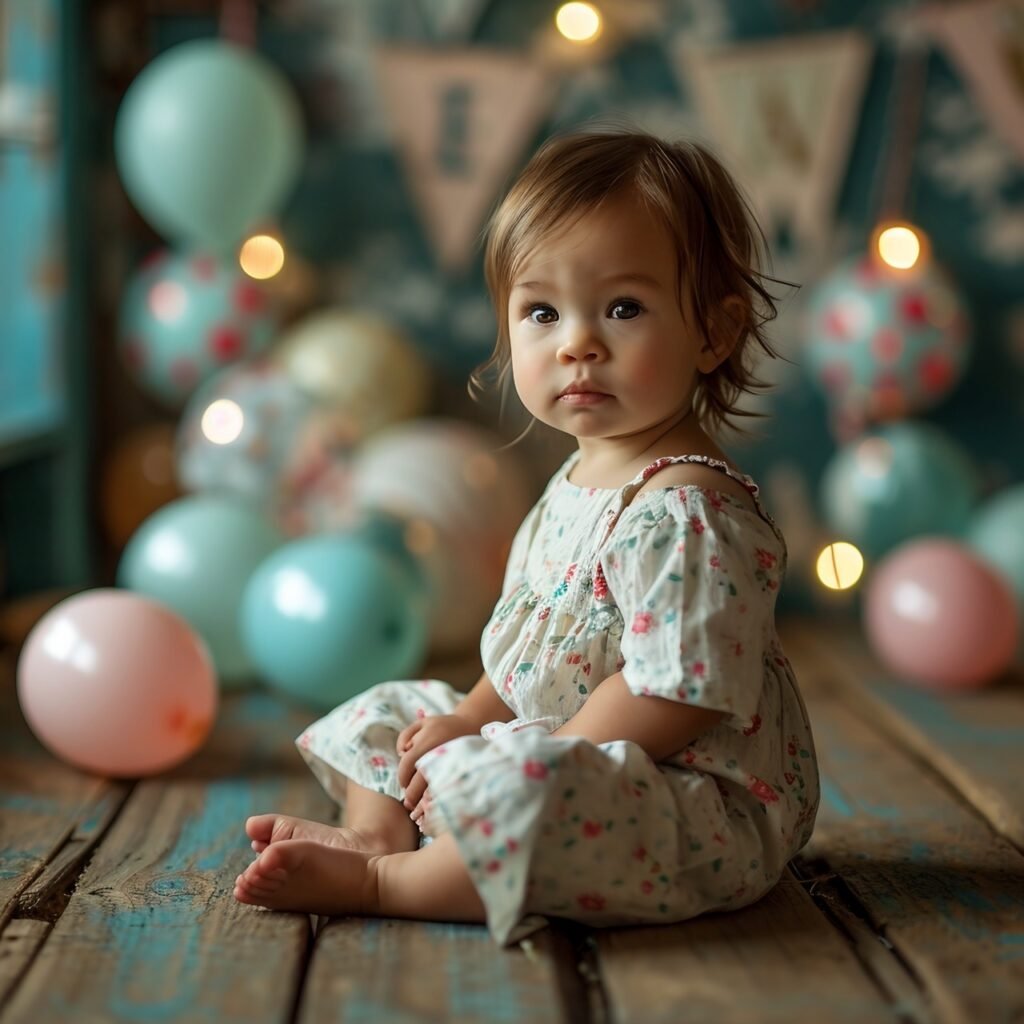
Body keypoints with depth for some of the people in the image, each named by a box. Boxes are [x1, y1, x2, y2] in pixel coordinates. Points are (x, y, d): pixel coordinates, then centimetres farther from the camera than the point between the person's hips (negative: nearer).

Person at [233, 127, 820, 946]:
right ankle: (378, 833, 1)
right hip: (567, 758, 10)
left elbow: (670, 698, -28)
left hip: (711, 813, -10)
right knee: (393, 714, 19)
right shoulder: (578, 483, 8)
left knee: (512, 794, -37)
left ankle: (376, 881, -16)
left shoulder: (689, 513, -24)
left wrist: (519, 764, -22)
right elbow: (529, 645, 17)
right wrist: (469, 723, 2)